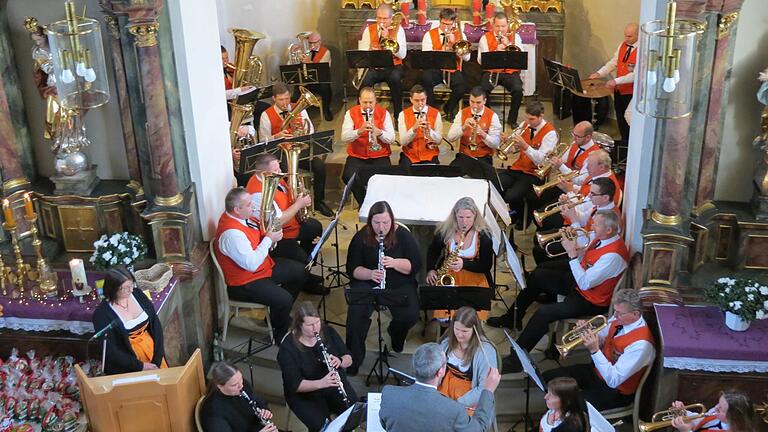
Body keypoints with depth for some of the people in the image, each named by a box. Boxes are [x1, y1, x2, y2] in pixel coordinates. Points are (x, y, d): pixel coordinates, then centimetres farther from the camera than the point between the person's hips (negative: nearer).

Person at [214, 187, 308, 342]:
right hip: (245, 282, -10)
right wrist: (268, 239, -23)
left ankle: (281, 314, 27)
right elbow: (252, 264, -33)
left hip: (263, 265, 10)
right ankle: (280, 333, 5)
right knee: (284, 299, -25)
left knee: (299, 271, 13)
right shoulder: (231, 233, -33)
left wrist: (271, 235, -8)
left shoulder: (239, 216, -3)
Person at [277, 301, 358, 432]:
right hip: (304, 394, -3)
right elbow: (295, 385, -20)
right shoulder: (288, 347, -19)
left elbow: (348, 359, 0)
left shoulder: (328, 332, -6)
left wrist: (340, 361, -23)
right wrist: (320, 383, -35)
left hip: (335, 385, 4)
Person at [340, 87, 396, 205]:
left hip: (380, 156, 0)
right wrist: (359, 131, -29)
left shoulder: (384, 113, 3)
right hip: (357, 156, 0)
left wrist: (379, 132, -24)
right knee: (348, 177, -26)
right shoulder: (351, 113, 1)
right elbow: (344, 138, -12)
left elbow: (391, 139, -5)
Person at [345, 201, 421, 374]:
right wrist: (370, 274, -24)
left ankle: (395, 332, 11)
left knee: (410, 315, -25)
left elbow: (416, 265, -6)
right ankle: (354, 358, -12)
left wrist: (394, 263, -24)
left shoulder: (403, 235, -3)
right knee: (356, 312, -29)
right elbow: (352, 269, -3)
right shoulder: (361, 238, -3)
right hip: (367, 283, 0)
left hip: (399, 285, 0)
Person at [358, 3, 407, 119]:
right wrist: (370, 51, -20)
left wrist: (388, 38, -17)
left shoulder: (398, 29, 3)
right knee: (365, 81, -30)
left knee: (395, 79, -34)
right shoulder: (369, 29, 9)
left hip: (393, 67, -1)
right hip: (373, 67, 1)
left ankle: (398, 114, -19)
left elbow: (402, 55, -10)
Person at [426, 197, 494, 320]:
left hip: (474, 278, -1)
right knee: (443, 316, -20)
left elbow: (487, 266, -7)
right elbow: (432, 252, 12)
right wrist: (430, 270, -5)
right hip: (447, 276, 1)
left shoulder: (483, 235, -8)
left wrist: (464, 264, -22)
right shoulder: (445, 230, -4)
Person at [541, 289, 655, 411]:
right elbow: (600, 340, 7)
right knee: (547, 378, 1)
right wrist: (587, 333, -15)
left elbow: (613, 380, -32)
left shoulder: (640, 344, -32)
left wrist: (594, 350, -37)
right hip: (596, 370, 8)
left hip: (616, 391, -8)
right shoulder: (619, 319, -9)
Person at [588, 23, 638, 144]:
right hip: (618, 89, 7)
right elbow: (613, 62, 8)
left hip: (631, 92, -7)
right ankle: (624, 141, 37)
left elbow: (637, 74, -26)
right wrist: (599, 73, -8)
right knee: (620, 118, 19)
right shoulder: (622, 45, 3)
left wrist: (616, 81, -32)